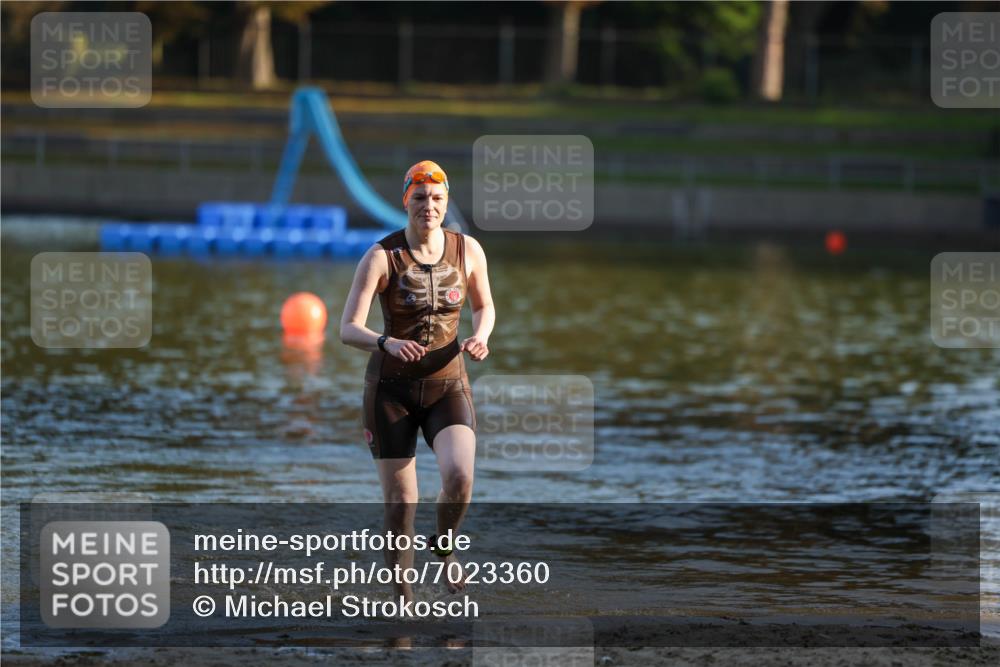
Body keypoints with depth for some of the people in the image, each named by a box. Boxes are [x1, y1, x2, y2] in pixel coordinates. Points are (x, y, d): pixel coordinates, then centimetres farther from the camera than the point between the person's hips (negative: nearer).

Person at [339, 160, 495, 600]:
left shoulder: (468, 250, -4)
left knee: (459, 475, -25)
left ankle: (444, 545, 7)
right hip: (391, 387, -1)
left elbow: (484, 306, 14)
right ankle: (402, 599, 15)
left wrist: (480, 336, -9)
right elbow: (348, 330, -16)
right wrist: (388, 344, -37)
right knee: (399, 502, -2)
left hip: (448, 386, 1)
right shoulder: (381, 257, -12)